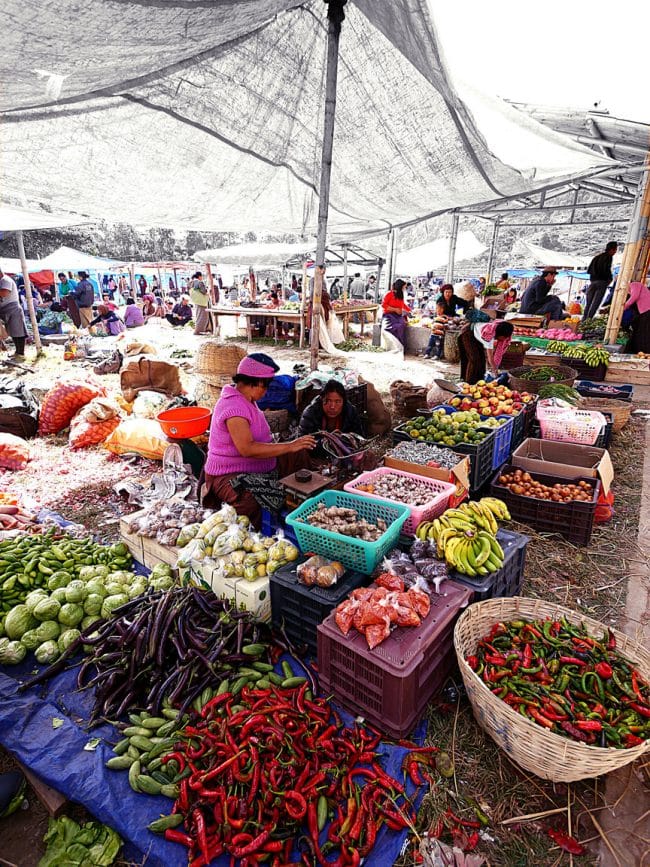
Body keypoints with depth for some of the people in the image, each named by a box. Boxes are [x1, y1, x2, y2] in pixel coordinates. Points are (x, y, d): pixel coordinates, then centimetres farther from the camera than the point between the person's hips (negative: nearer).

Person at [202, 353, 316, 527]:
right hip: (230, 475, -10)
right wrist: (289, 446, -29)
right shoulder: (234, 407, -23)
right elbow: (247, 449, -33)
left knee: (301, 454, 8)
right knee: (255, 501, -42)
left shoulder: (246, 400, 10)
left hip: (259, 467, 11)